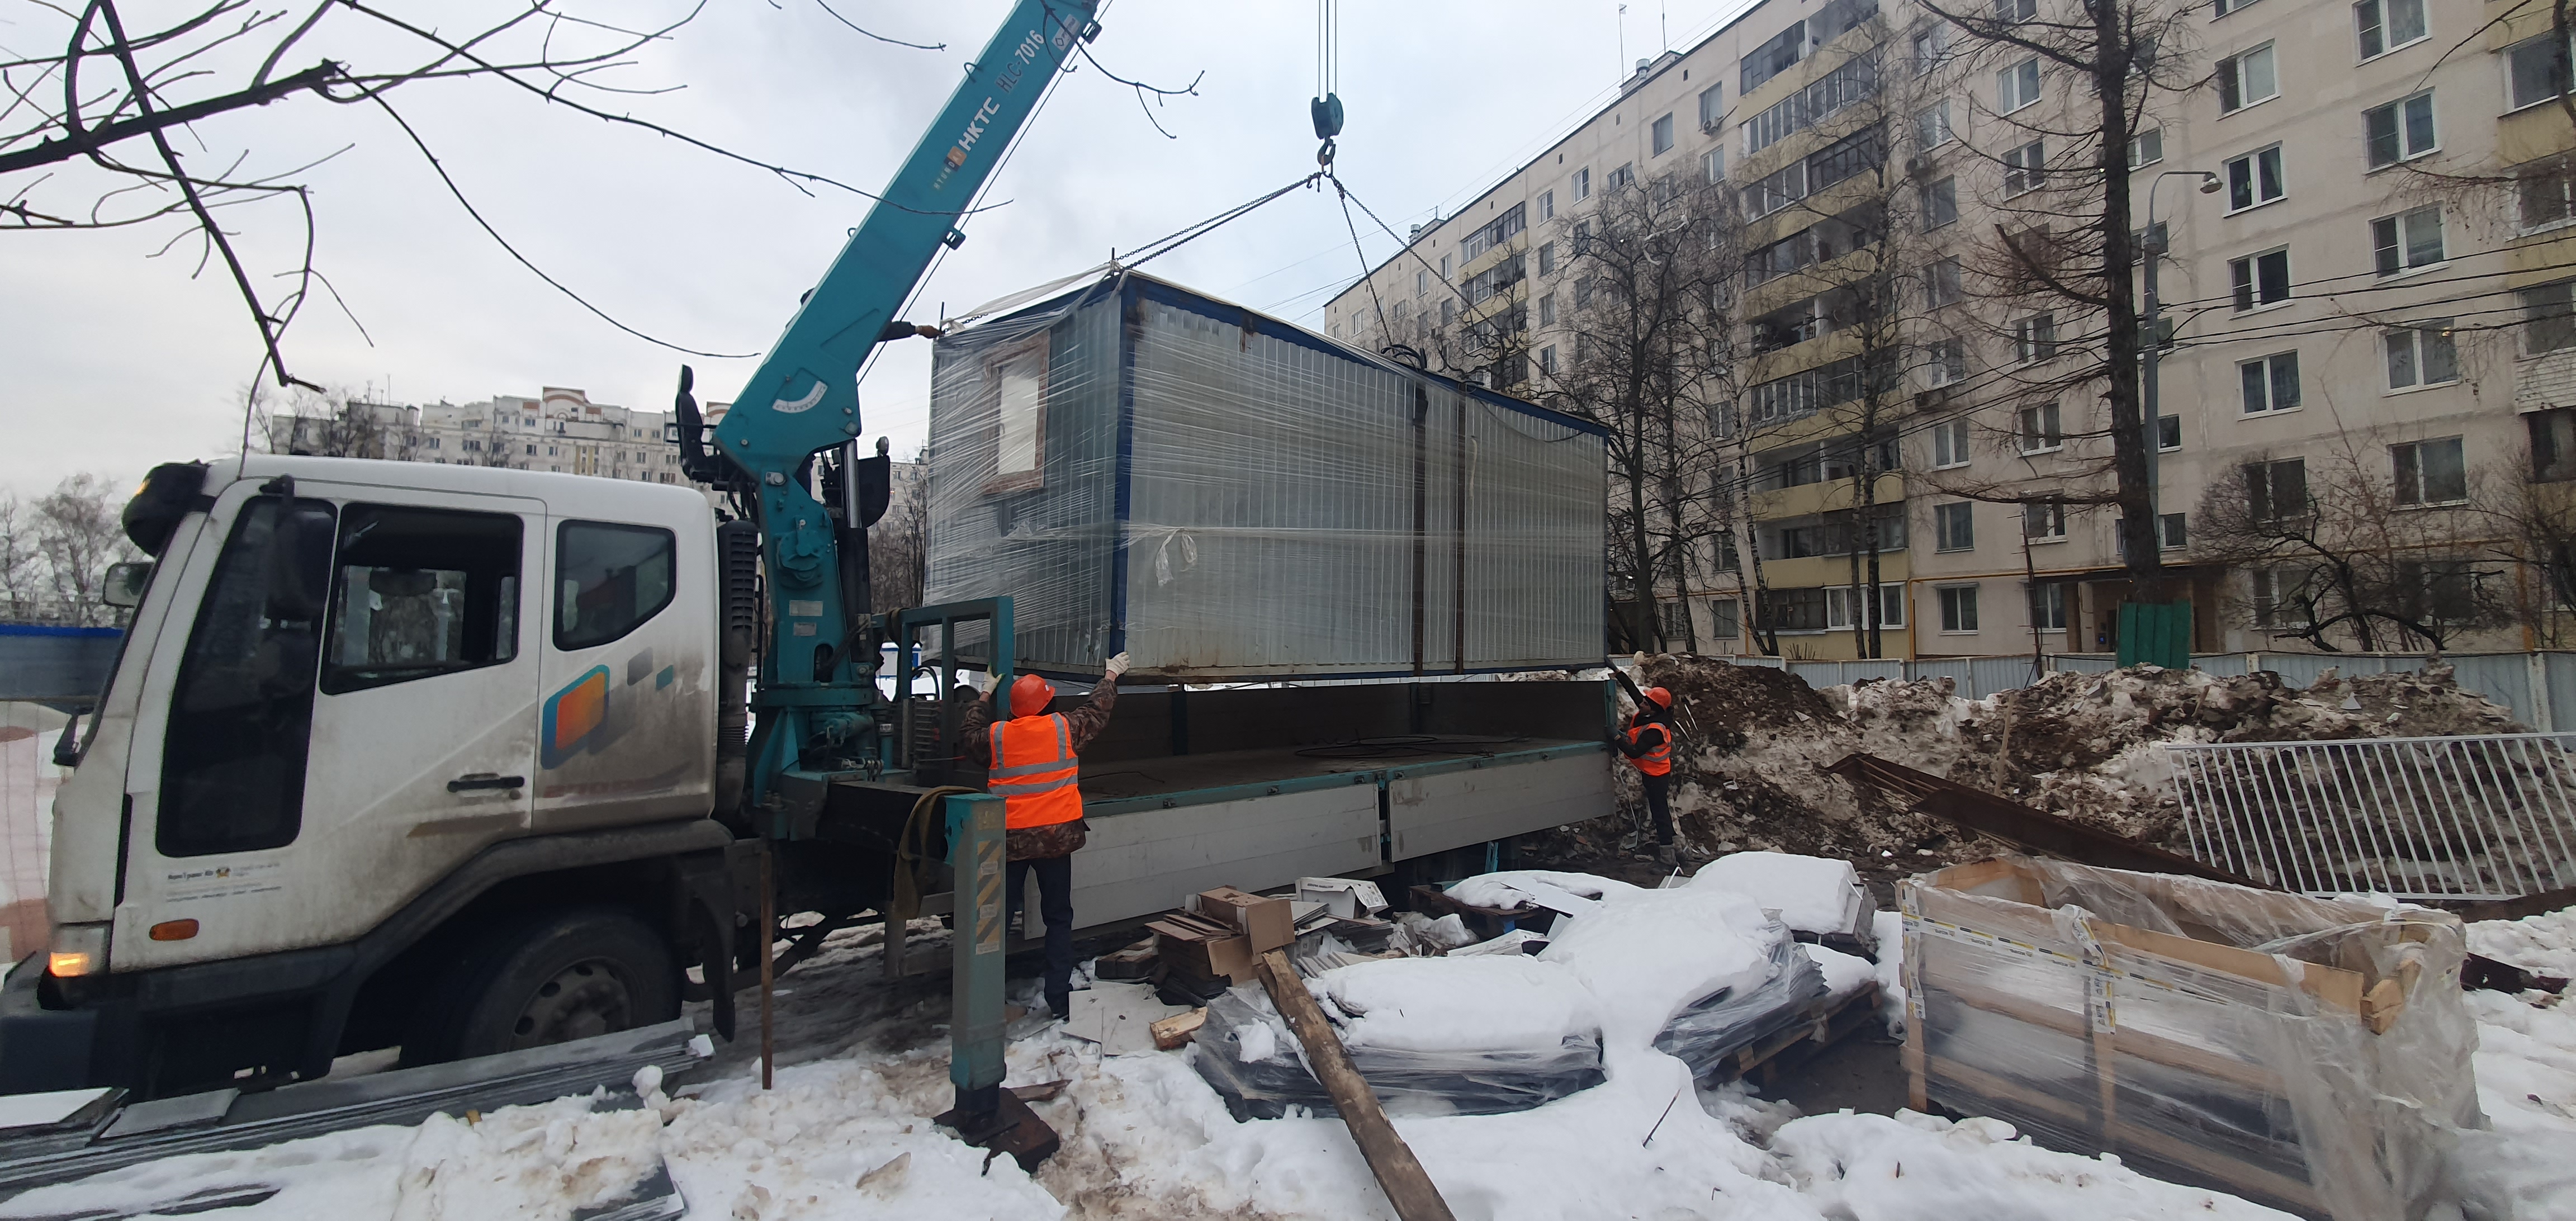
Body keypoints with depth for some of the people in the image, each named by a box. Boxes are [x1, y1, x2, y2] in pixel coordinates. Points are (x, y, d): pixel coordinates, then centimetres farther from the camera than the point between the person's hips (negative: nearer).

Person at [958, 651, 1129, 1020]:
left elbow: (968, 734, 19)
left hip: (1009, 838, 1)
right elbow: (1097, 711, 12)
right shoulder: (1065, 728, -6)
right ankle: (1059, 996, 12)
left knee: (998, 916, 12)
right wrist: (1111, 676, 28)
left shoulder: (996, 736, -4)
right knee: (1058, 917, 11)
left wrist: (986, 695, 30)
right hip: (1056, 837, -1)